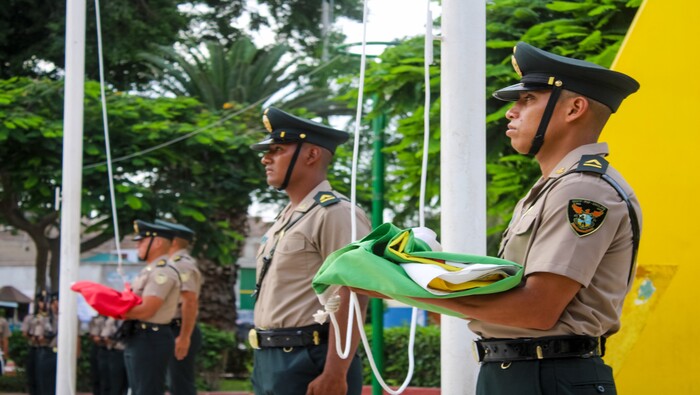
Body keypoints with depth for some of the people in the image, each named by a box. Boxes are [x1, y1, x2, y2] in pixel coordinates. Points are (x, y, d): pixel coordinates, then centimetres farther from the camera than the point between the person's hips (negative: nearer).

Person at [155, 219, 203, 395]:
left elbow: (190, 302, -23)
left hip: (179, 332, -10)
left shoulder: (181, 264, -14)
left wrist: (184, 337, -26)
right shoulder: (177, 263, 19)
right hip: (176, 330, 10)